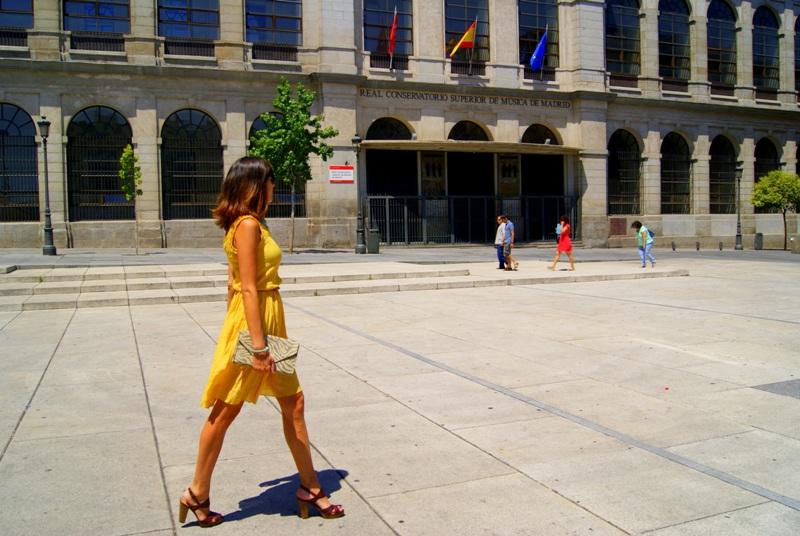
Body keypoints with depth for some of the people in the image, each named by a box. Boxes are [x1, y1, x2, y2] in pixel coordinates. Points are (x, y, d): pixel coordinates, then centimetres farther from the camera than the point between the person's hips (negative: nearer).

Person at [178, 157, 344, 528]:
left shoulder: (248, 224, 14)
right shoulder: (248, 224, -15)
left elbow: (234, 284, 16)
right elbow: (249, 289, -21)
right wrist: (259, 345, -22)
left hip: (270, 324, 10)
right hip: (253, 322, -10)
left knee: (292, 404, 12)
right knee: (226, 411, 3)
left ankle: (309, 488, 21)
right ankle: (197, 495, 19)